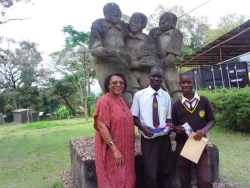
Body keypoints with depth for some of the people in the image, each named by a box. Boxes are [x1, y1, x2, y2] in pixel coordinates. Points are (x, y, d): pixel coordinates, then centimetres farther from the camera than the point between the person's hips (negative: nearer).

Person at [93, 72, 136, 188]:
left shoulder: (121, 100, 9)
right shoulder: (104, 101, -15)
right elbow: (101, 126, -21)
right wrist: (115, 149, -22)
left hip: (124, 149, 8)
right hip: (111, 151, -8)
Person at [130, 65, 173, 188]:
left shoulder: (166, 96, 4)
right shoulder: (139, 95, -6)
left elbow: (168, 118, 11)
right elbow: (134, 117, 0)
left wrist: (169, 126, -11)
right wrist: (143, 127, -18)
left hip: (164, 138, 4)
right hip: (148, 139, -3)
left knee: (165, 172, 18)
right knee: (151, 175, 1)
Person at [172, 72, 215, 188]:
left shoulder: (204, 101, -1)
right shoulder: (176, 105, 1)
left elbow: (211, 120, 3)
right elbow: (174, 124, 8)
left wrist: (204, 130, -16)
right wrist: (177, 129, -16)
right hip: (182, 145, 2)